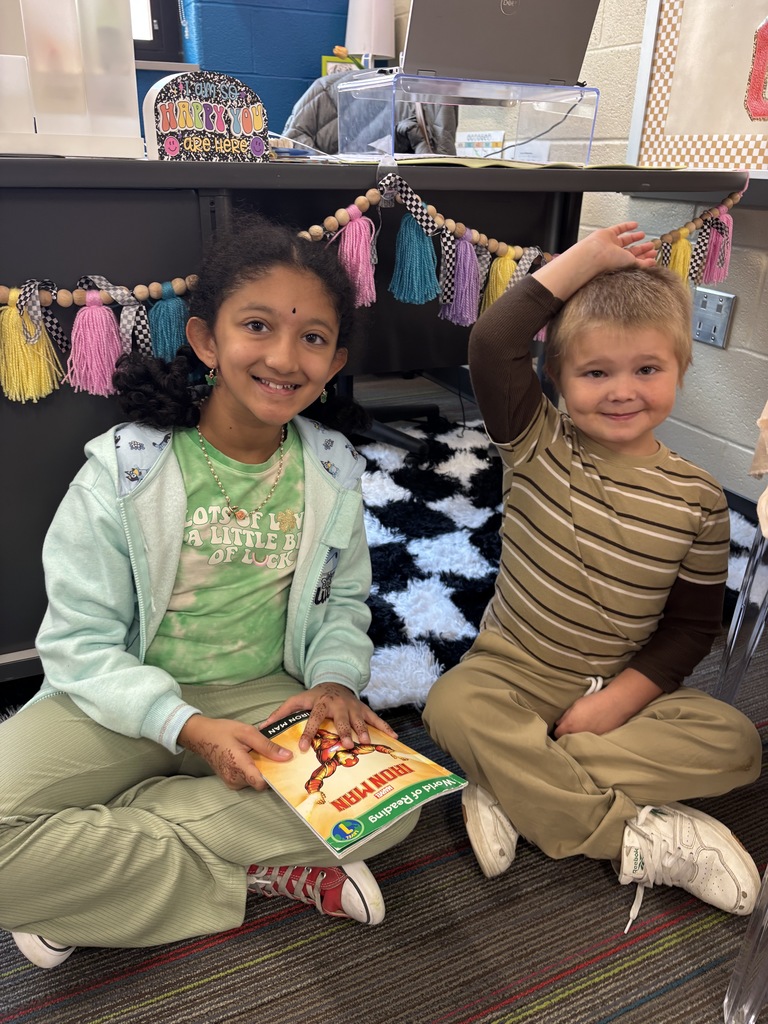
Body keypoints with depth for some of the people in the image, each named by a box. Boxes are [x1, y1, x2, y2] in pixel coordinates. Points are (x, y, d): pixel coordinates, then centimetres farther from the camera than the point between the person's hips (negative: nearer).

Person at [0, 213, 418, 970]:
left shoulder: (333, 474, -2)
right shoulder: (123, 471, -13)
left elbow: (343, 601, 8)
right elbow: (79, 642, -11)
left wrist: (335, 679, -13)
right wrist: (186, 728, -24)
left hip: (269, 699, 3)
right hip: (126, 705, -2)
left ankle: (89, 867, -13)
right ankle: (252, 871, -11)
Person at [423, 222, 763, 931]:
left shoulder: (697, 499, -6)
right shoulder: (538, 448, -9)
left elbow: (693, 624, -1)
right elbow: (492, 346, -25)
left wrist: (619, 699, -14)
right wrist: (586, 257, -18)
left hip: (623, 687, 2)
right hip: (512, 671, -1)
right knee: (451, 705, -30)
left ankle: (514, 783, -22)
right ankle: (633, 840, -21)